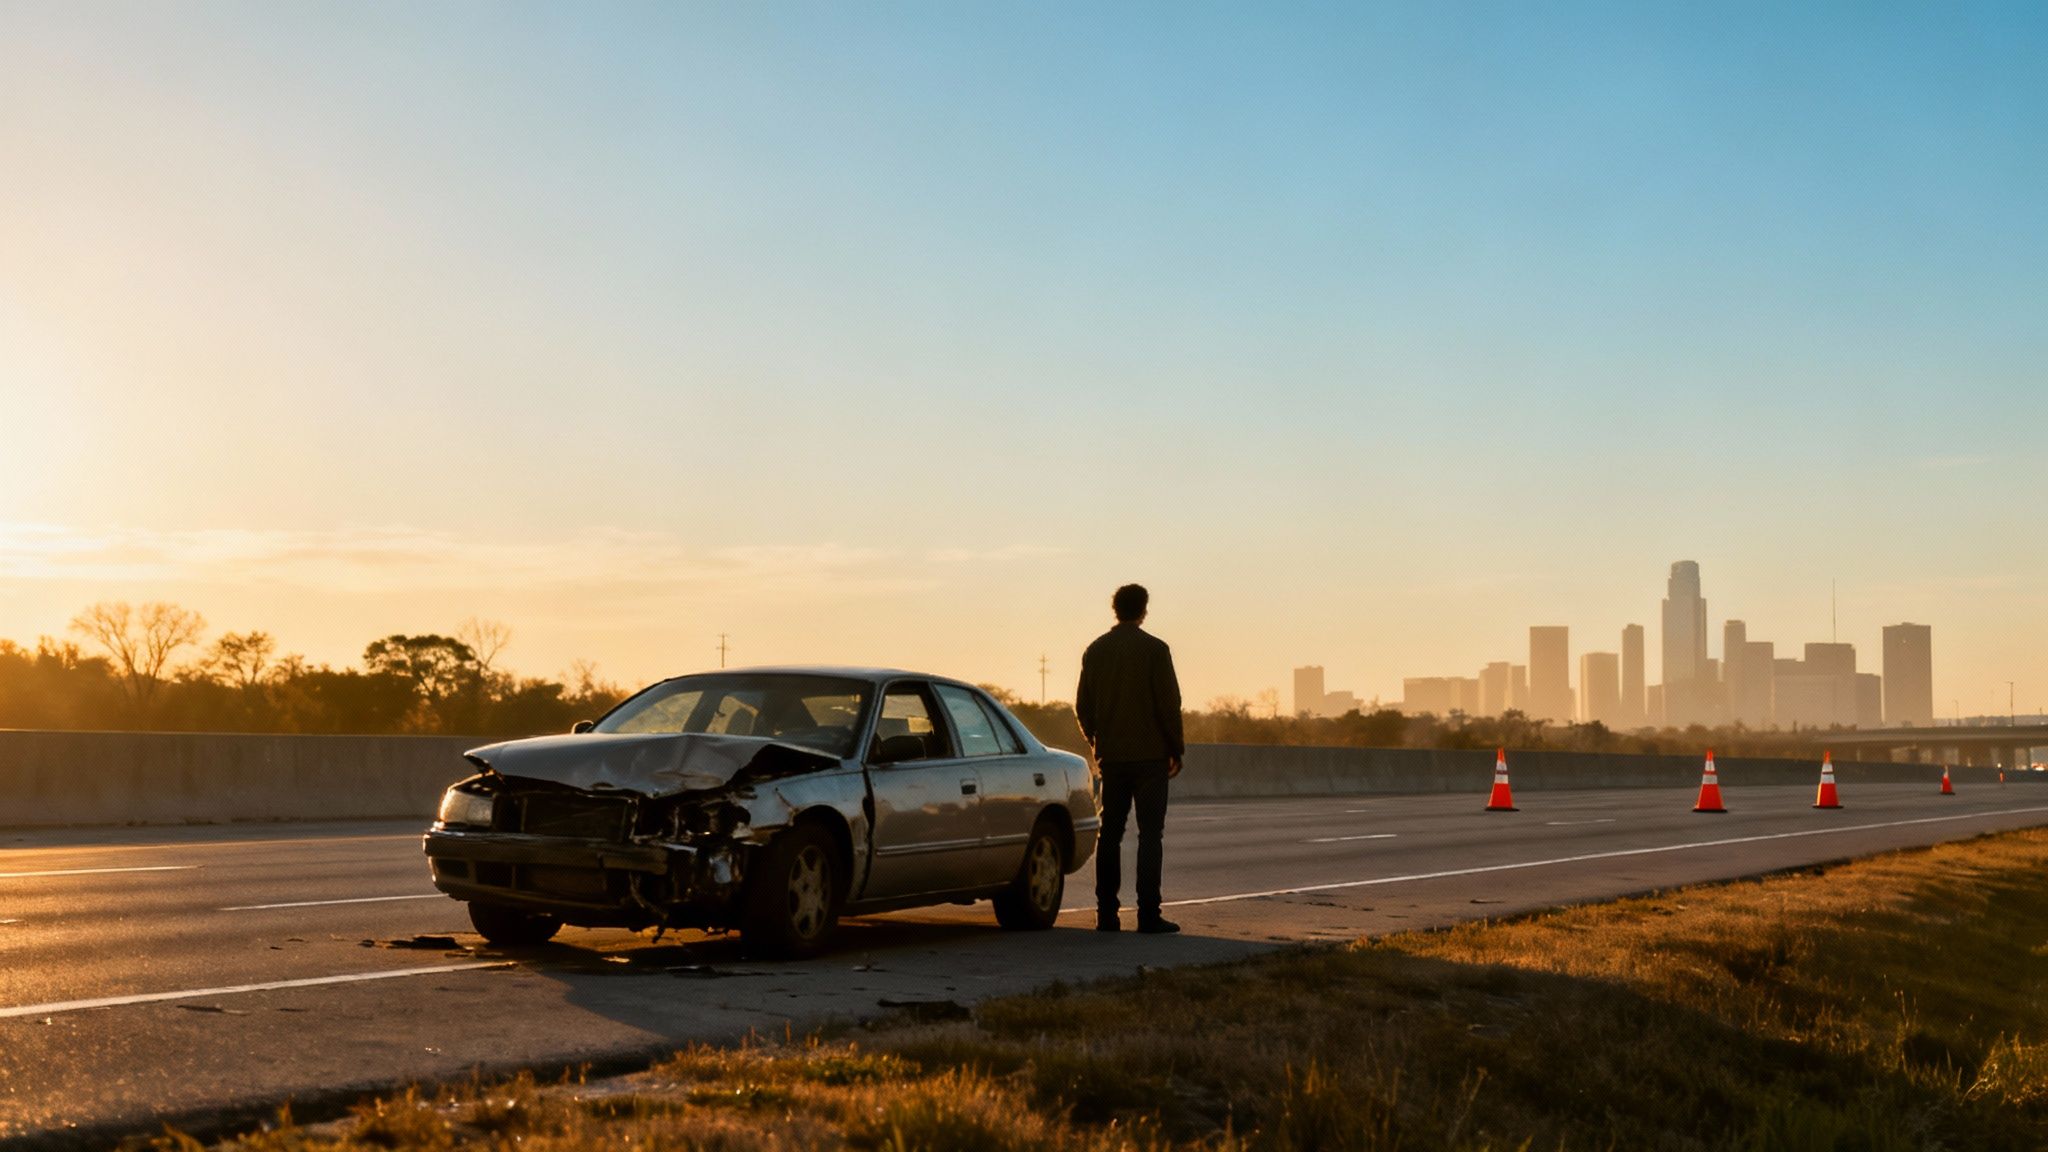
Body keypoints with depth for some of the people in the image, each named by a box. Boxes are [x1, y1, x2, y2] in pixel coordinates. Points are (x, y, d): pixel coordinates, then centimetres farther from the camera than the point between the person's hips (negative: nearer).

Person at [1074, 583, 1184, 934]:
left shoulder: (1095, 650, 6)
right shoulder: (1154, 649, -7)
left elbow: (1083, 705, 9)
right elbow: (1169, 704, -9)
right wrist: (1176, 749, 1)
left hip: (1111, 757, 4)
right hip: (1150, 756, -4)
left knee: (1110, 835, 8)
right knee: (1150, 834, -2)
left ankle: (1106, 914, 6)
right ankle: (1148, 914, -6)